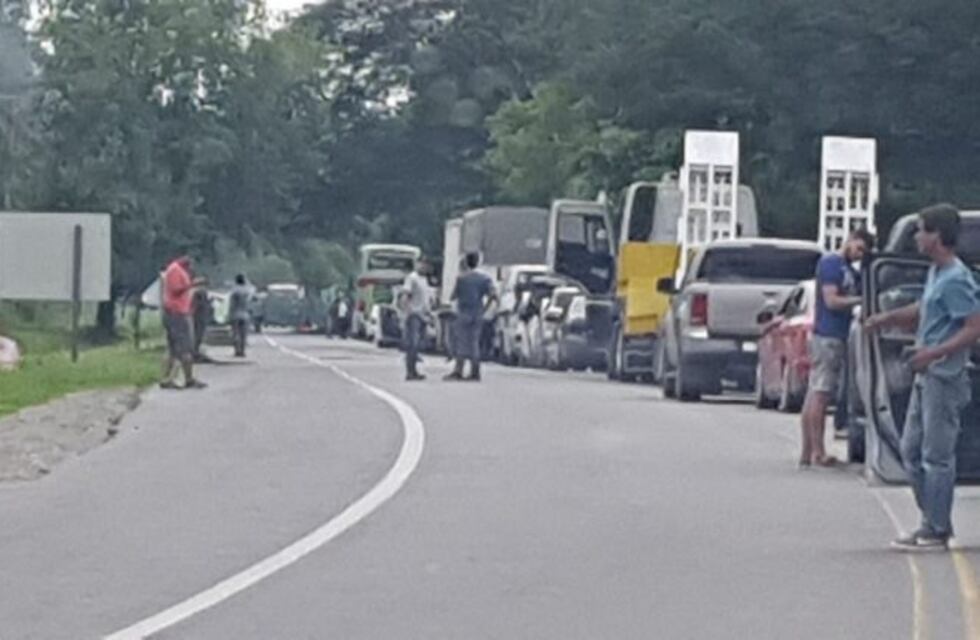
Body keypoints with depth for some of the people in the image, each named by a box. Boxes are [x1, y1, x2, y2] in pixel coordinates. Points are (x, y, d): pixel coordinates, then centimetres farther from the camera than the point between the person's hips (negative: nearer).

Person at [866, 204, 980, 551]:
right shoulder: (935, 273, 13)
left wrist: (935, 352, -27)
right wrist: (889, 317, 14)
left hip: (944, 378, -10)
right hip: (925, 377, 10)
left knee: (937, 455, -5)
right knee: (911, 450, 14)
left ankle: (937, 532, 1)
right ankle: (932, 522, 21)